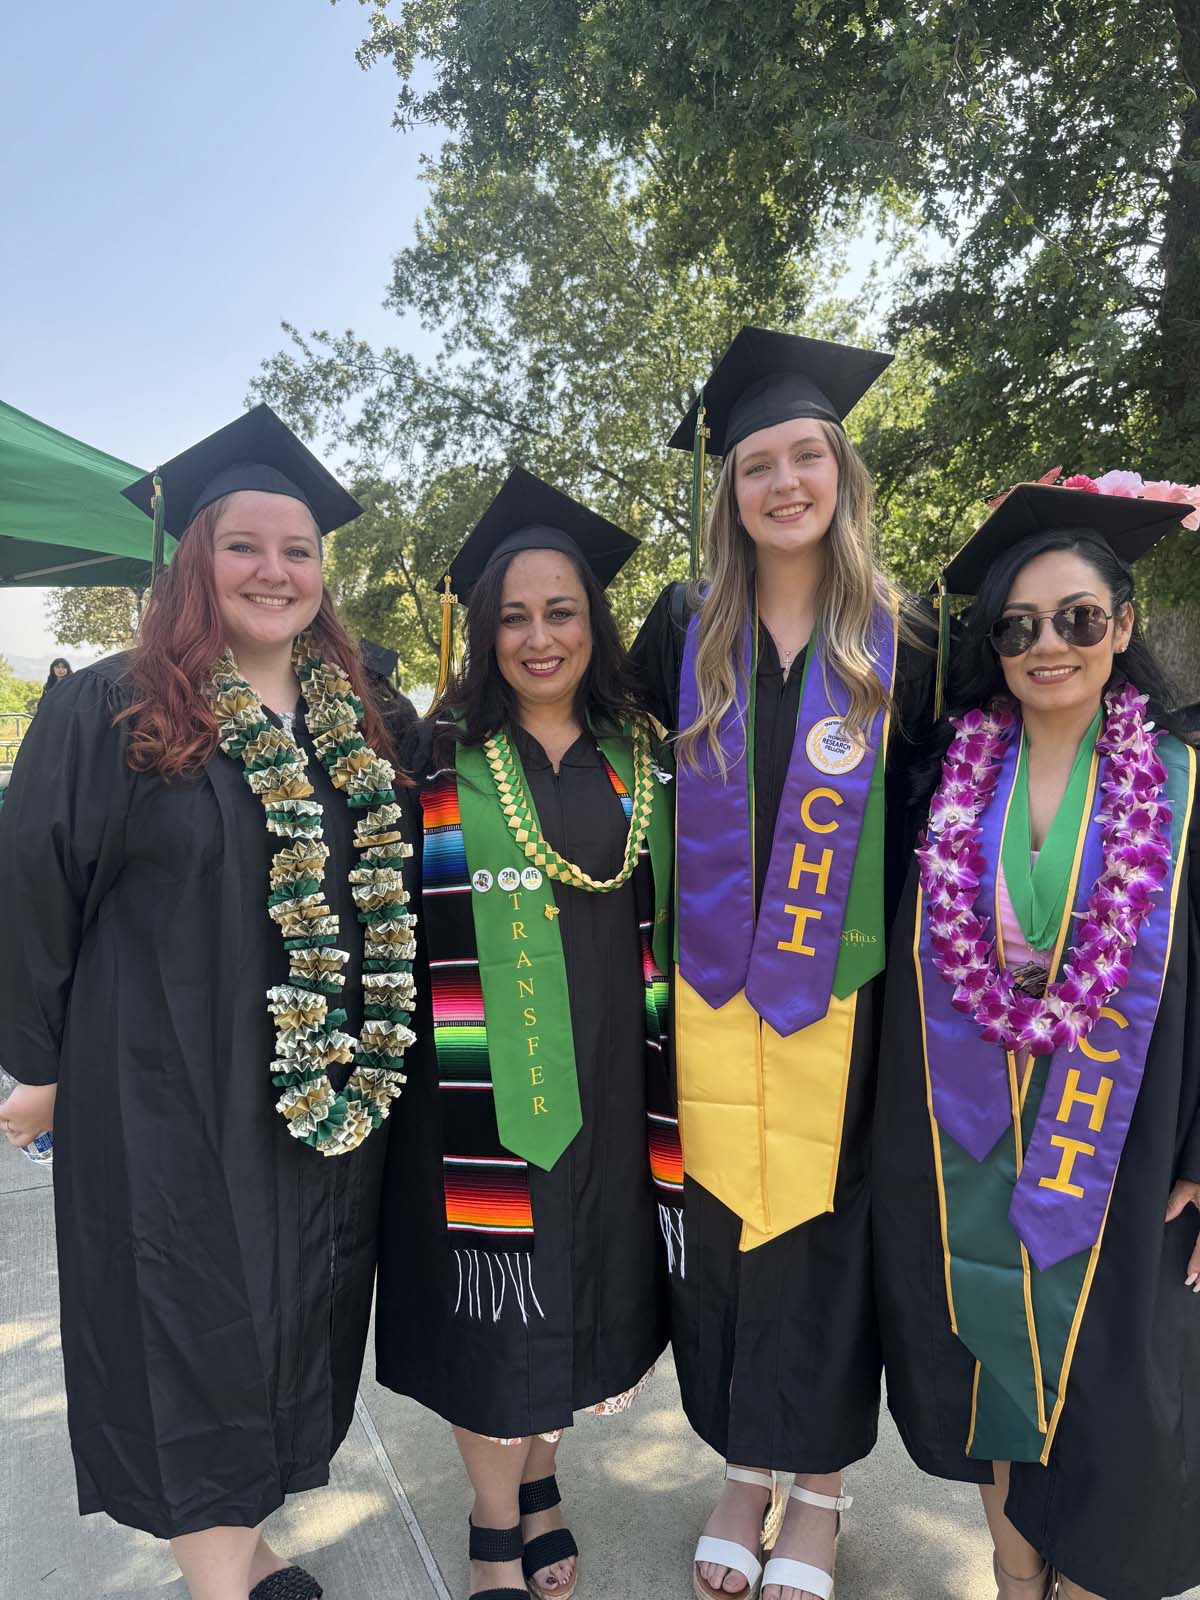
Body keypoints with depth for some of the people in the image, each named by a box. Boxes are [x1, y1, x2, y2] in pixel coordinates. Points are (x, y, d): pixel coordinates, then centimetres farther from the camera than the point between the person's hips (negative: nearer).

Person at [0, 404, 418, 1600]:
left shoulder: (360, 727, 6)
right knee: (198, 1333, 6)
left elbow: (395, 896, 15)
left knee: (291, 1319, 16)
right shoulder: (105, 715, -8)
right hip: (167, 1094, -5)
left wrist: (379, 1052, 10)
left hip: (331, 1091, 5)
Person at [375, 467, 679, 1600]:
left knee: (579, 1283, 17)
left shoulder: (641, 755, 5)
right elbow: (403, 924, -5)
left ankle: (539, 1475, 42)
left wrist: (663, 1068, 7)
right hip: (484, 1077, -3)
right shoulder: (441, 759, -5)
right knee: (496, 1296, 8)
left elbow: (667, 914, 10)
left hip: (610, 1073, 4)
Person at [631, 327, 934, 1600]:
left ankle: (818, 1489, 31)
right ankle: (743, 1469, 33)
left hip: (840, 989, -1)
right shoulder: (685, 630, 2)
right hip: (712, 983, 1)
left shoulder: (897, 642, -1)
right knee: (720, 1220, 11)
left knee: (822, 1227, 9)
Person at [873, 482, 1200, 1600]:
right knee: (994, 1362, 18)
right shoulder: (953, 780, -2)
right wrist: (909, 1131, 0)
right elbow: (914, 958, 3)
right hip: (971, 1144, 2)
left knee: (1098, 1384, 13)